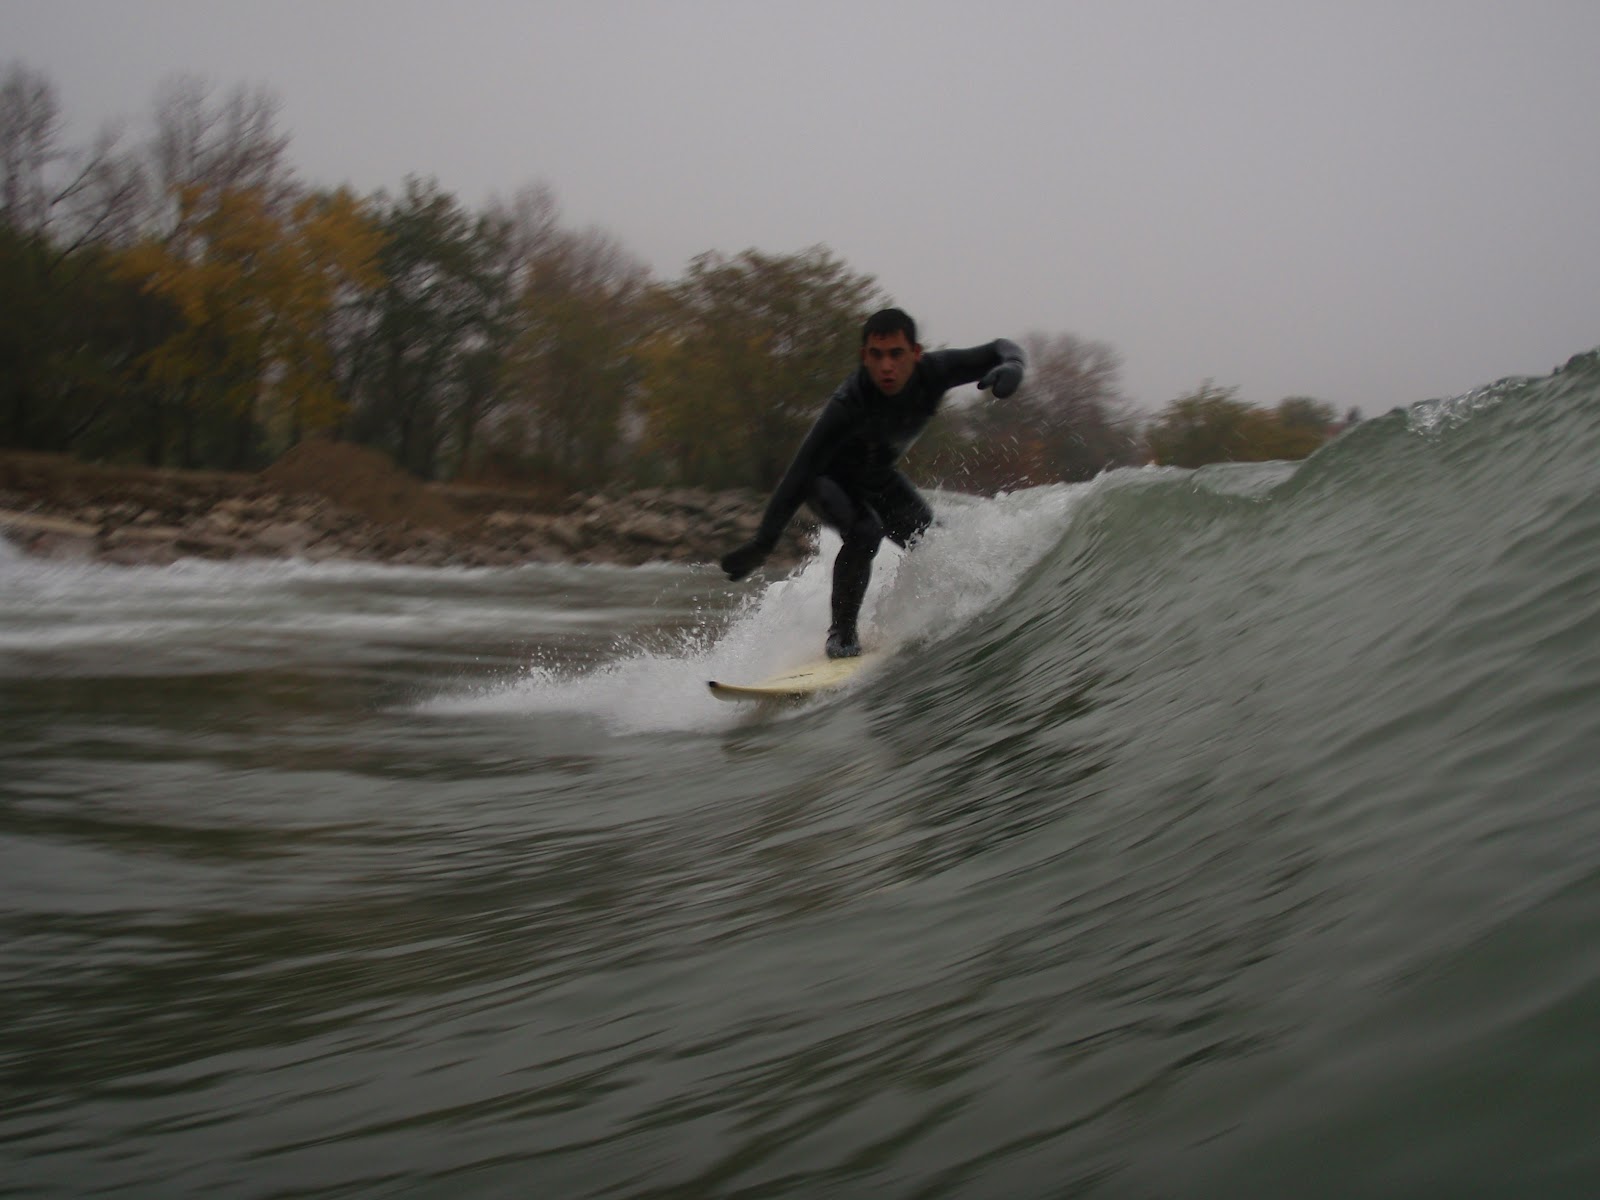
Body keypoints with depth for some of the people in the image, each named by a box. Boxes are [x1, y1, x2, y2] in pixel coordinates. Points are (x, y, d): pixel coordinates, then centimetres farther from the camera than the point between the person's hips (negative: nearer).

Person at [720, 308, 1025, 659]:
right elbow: (800, 473, -38)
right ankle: (841, 633, -15)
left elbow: (1001, 349, -12)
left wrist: (1010, 367, -39)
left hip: (879, 479, 6)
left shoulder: (933, 372, -25)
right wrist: (762, 543, -42)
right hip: (828, 479, -6)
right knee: (864, 532, -32)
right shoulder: (848, 404, -39)